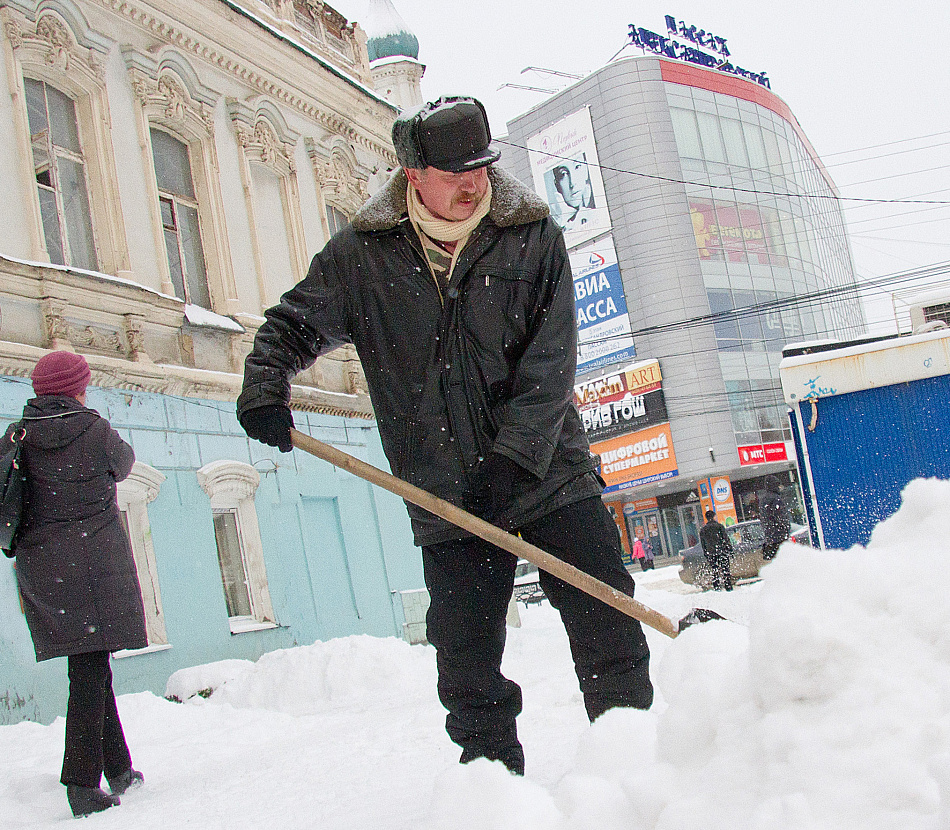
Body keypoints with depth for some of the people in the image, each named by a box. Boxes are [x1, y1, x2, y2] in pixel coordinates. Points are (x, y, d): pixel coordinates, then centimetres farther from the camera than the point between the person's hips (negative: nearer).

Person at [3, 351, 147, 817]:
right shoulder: (94, 429, -5)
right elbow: (122, 463, 14)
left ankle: (118, 767, 23)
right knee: (90, 669, -5)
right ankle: (82, 782, -9)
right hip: (95, 559, -5)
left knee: (90, 667, 14)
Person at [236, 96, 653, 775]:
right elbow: (294, 324, 8)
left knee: (607, 628, 1)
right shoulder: (361, 256, 0)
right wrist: (264, 388, -13)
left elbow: (550, 364, -8)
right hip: (448, 501, 1)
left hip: (550, 475, 0)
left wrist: (512, 458, -18)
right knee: (468, 667, 5)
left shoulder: (534, 238, -2)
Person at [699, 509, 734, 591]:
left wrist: (706, 555, 16)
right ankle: (728, 587, -2)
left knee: (715, 572, 6)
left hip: (711, 554, 2)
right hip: (722, 551, -2)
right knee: (725, 570, 1)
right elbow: (726, 538, -3)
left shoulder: (702, 530, 9)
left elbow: (703, 544, 12)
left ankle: (716, 588, 1)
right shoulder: (719, 526, -1)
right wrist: (730, 548, 2)